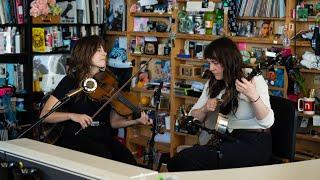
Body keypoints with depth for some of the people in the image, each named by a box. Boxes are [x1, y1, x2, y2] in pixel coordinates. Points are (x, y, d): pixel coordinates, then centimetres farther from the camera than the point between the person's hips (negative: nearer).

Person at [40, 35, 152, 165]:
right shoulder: (71, 81, -1)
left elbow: (113, 121, 10)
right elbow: (45, 115, -5)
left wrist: (137, 121, -7)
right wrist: (72, 116, -20)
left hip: (104, 139, 4)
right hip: (75, 139, -4)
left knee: (128, 160, -24)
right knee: (104, 154, -33)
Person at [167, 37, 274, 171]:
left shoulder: (253, 79, -7)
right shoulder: (212, 84, 11)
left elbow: (267, 122, -17)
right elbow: (193, 116, 15)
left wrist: (253, 96, -33)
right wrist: (205, 109, -7)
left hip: (254, 142, -6)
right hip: (227, 140, 6)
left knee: (184, 160, -24)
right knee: (174, 162, -19)